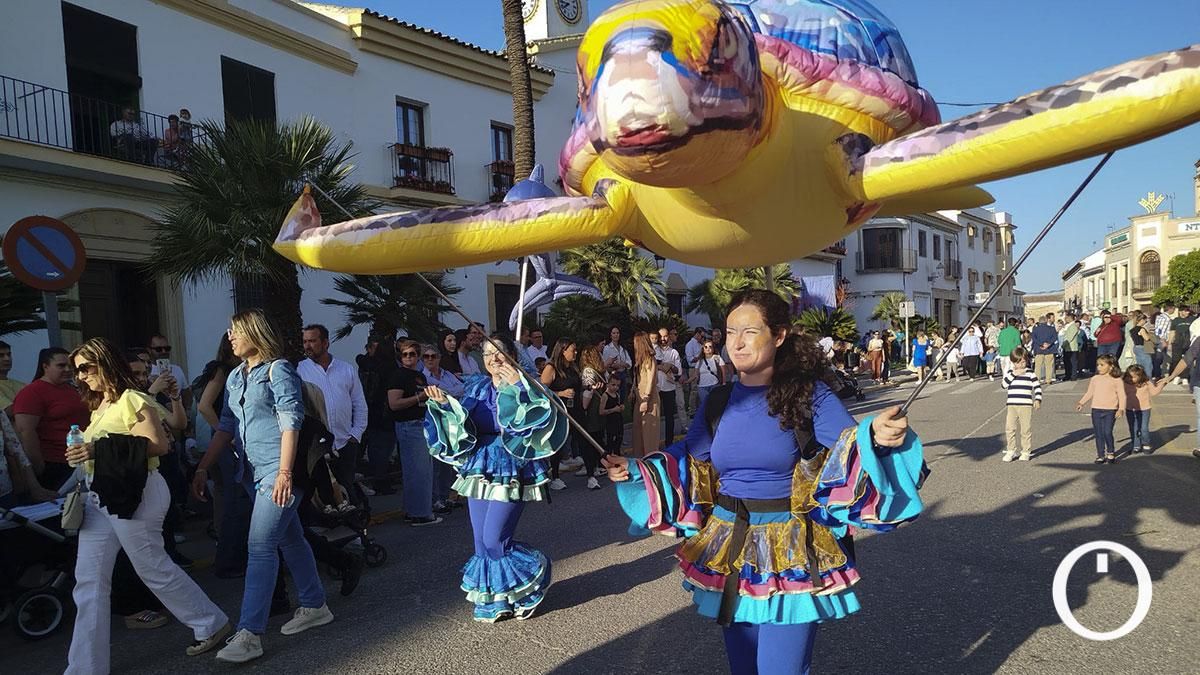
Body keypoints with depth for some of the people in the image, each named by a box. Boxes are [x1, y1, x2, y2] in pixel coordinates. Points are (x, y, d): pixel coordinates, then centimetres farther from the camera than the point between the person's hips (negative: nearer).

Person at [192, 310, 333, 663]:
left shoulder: (278, 370, -10)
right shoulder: (235, 377, 14)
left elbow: (291, 422, -16)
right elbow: (226, 426, 17)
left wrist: (284, 473, -22)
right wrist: (203, 468, 12)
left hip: (280, 471, -8)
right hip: (255, 472, 8)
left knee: (260, 546, -10)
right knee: (290, 540, 15)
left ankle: (249, 634, -5)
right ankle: (314, 607, 28)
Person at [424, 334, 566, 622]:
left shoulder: (525, 387, -4)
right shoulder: (476, 388, 9)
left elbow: (545, 414, -23)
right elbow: (460, 428, 5)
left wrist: (518, 385, -29)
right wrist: (445, 405, -11)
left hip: (512, 472, -5)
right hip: (480, 469, 5)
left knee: (494, 541, -7)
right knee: (481, 542, 7)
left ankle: (535, 576, 20)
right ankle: (492, 601, 26)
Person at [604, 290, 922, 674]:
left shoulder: (810, 394, -9)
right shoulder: (718, 402, 2)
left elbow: (851, 449, -17)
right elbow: (685, 460, 11)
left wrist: (877, 437, -38)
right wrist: (634, 470, 1)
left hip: (791, 557, -4)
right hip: (727, 553, 4)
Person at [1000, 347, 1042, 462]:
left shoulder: (1030, 374, 3)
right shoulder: (1010, 372, 8)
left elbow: (1037, 387, 3)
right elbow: (1004, 384, -4)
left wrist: (1038, 400, -9)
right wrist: (1013, 374, -12)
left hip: (1026, 406, -2)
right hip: (1011, 405, 2)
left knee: (1026, 429, 3)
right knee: (1010, 428, 1)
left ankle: (1026, 452, 14)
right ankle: (1011, 451, 11)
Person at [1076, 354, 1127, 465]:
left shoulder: (1117, 380, -3)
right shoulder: (1095, 379, 9)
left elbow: (1122, 396, -5)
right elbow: (1089, 393, 16)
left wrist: (1121, 409, -14)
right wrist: (1081, 403, 8)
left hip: (1110, 410, -4)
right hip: (1096, 410, 4)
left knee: (1107, 432, -9)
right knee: (1099, 434, 7)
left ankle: (1111, 453, 14)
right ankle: (1100, 455, 16)